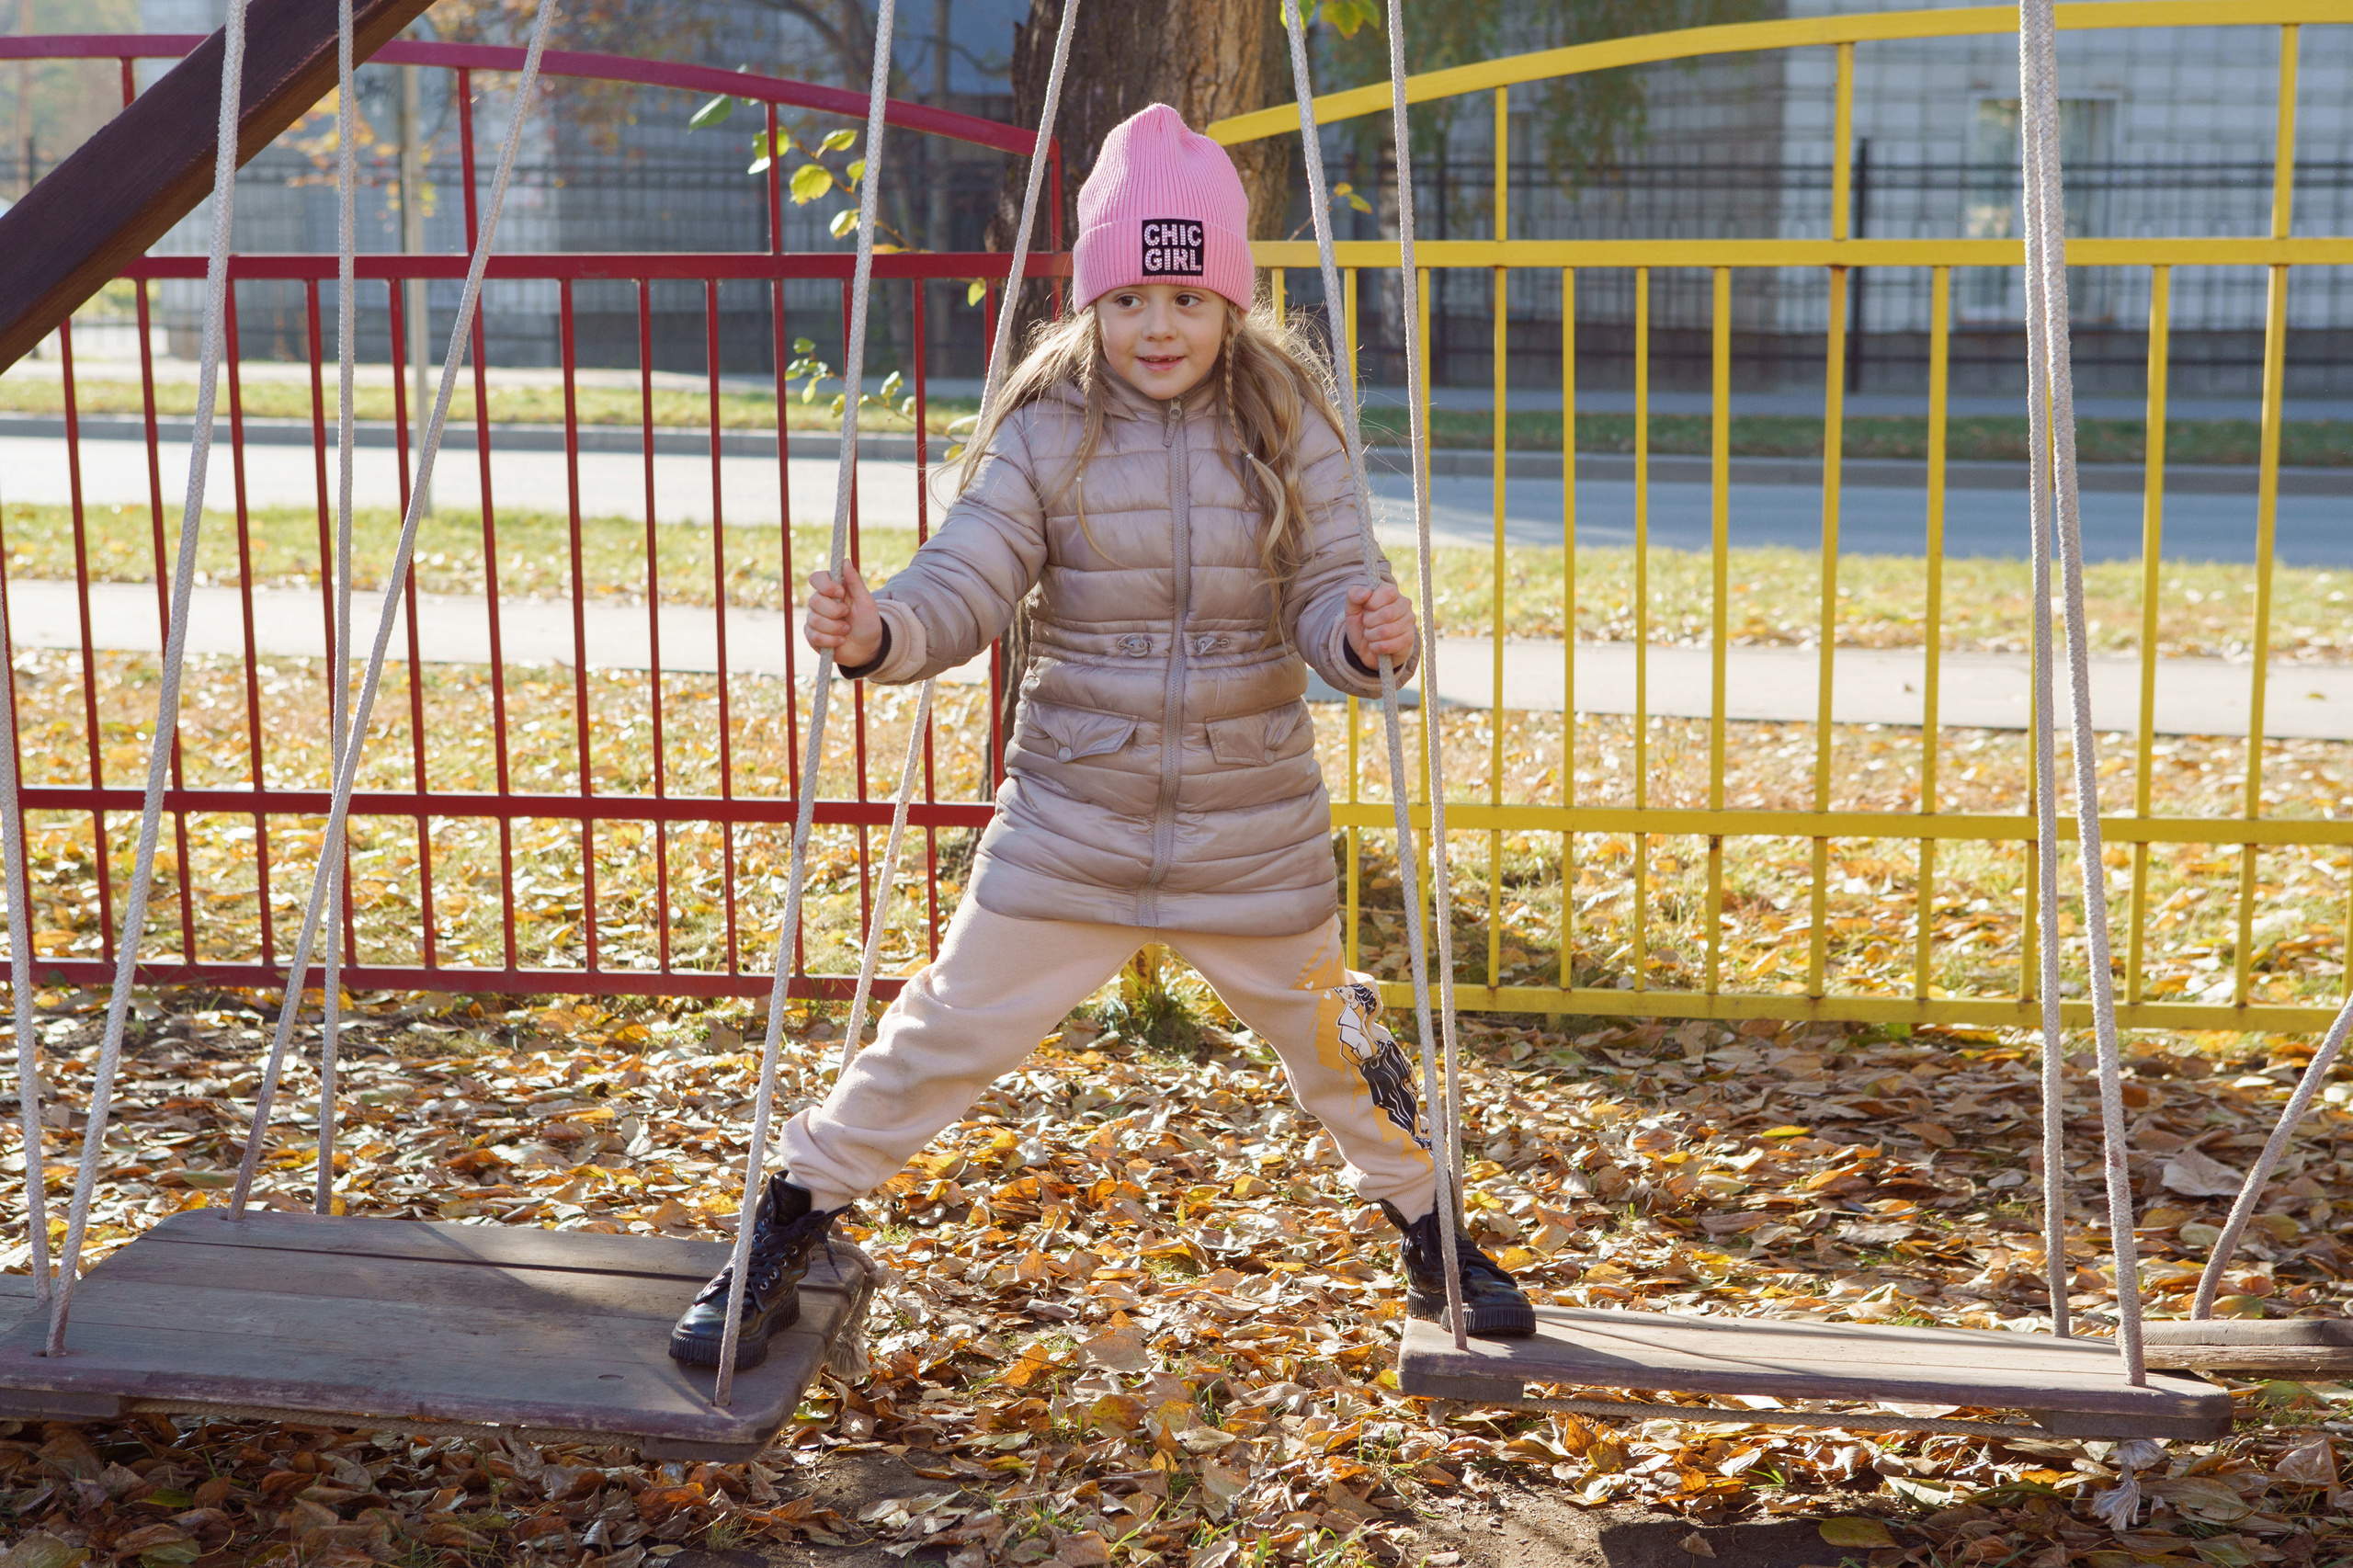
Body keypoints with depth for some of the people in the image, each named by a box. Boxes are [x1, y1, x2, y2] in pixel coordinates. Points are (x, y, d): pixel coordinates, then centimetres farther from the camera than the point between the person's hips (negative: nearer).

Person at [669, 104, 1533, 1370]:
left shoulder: (1289, 428, -5)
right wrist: (874, 635, -34)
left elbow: (1325, 599, -10)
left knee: (1333, 1049, 16)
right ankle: (784, 1241, 21)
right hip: (1070, 826, -1)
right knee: (943, 1039, 3)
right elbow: (961, 588, -13)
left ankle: (1430, 1237, 41)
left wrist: (1364, 635, -33)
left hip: (1253, 831, 1)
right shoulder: (1045, 433, -7)